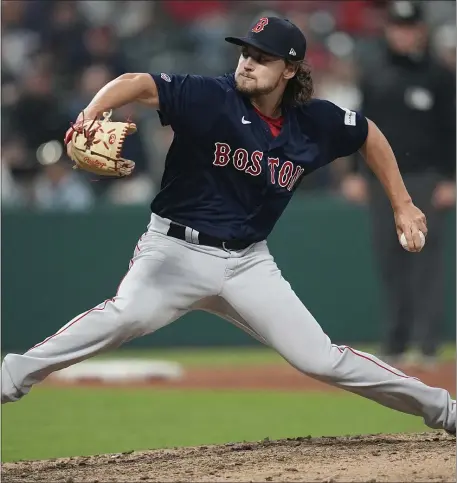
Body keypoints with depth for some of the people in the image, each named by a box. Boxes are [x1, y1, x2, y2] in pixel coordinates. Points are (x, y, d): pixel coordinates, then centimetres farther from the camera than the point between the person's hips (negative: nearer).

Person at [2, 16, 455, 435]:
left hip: (248, 262, 4)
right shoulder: (209, 98, -14)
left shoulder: (314, 123, -1)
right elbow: (135, 84, -27)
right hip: (177, 248, -4)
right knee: (128, 314, -34)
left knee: (322, 359, 2)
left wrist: (402, 206, 16)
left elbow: (369, 133, 19)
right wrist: (87, 119, -46)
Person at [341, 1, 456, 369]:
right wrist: (356, 173, 6)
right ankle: (396, 342, 13)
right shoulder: (374, 76, 11)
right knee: (390, 262, 5)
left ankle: (427, 344, -12)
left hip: (426, 179, -4)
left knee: (427, 258, -9)